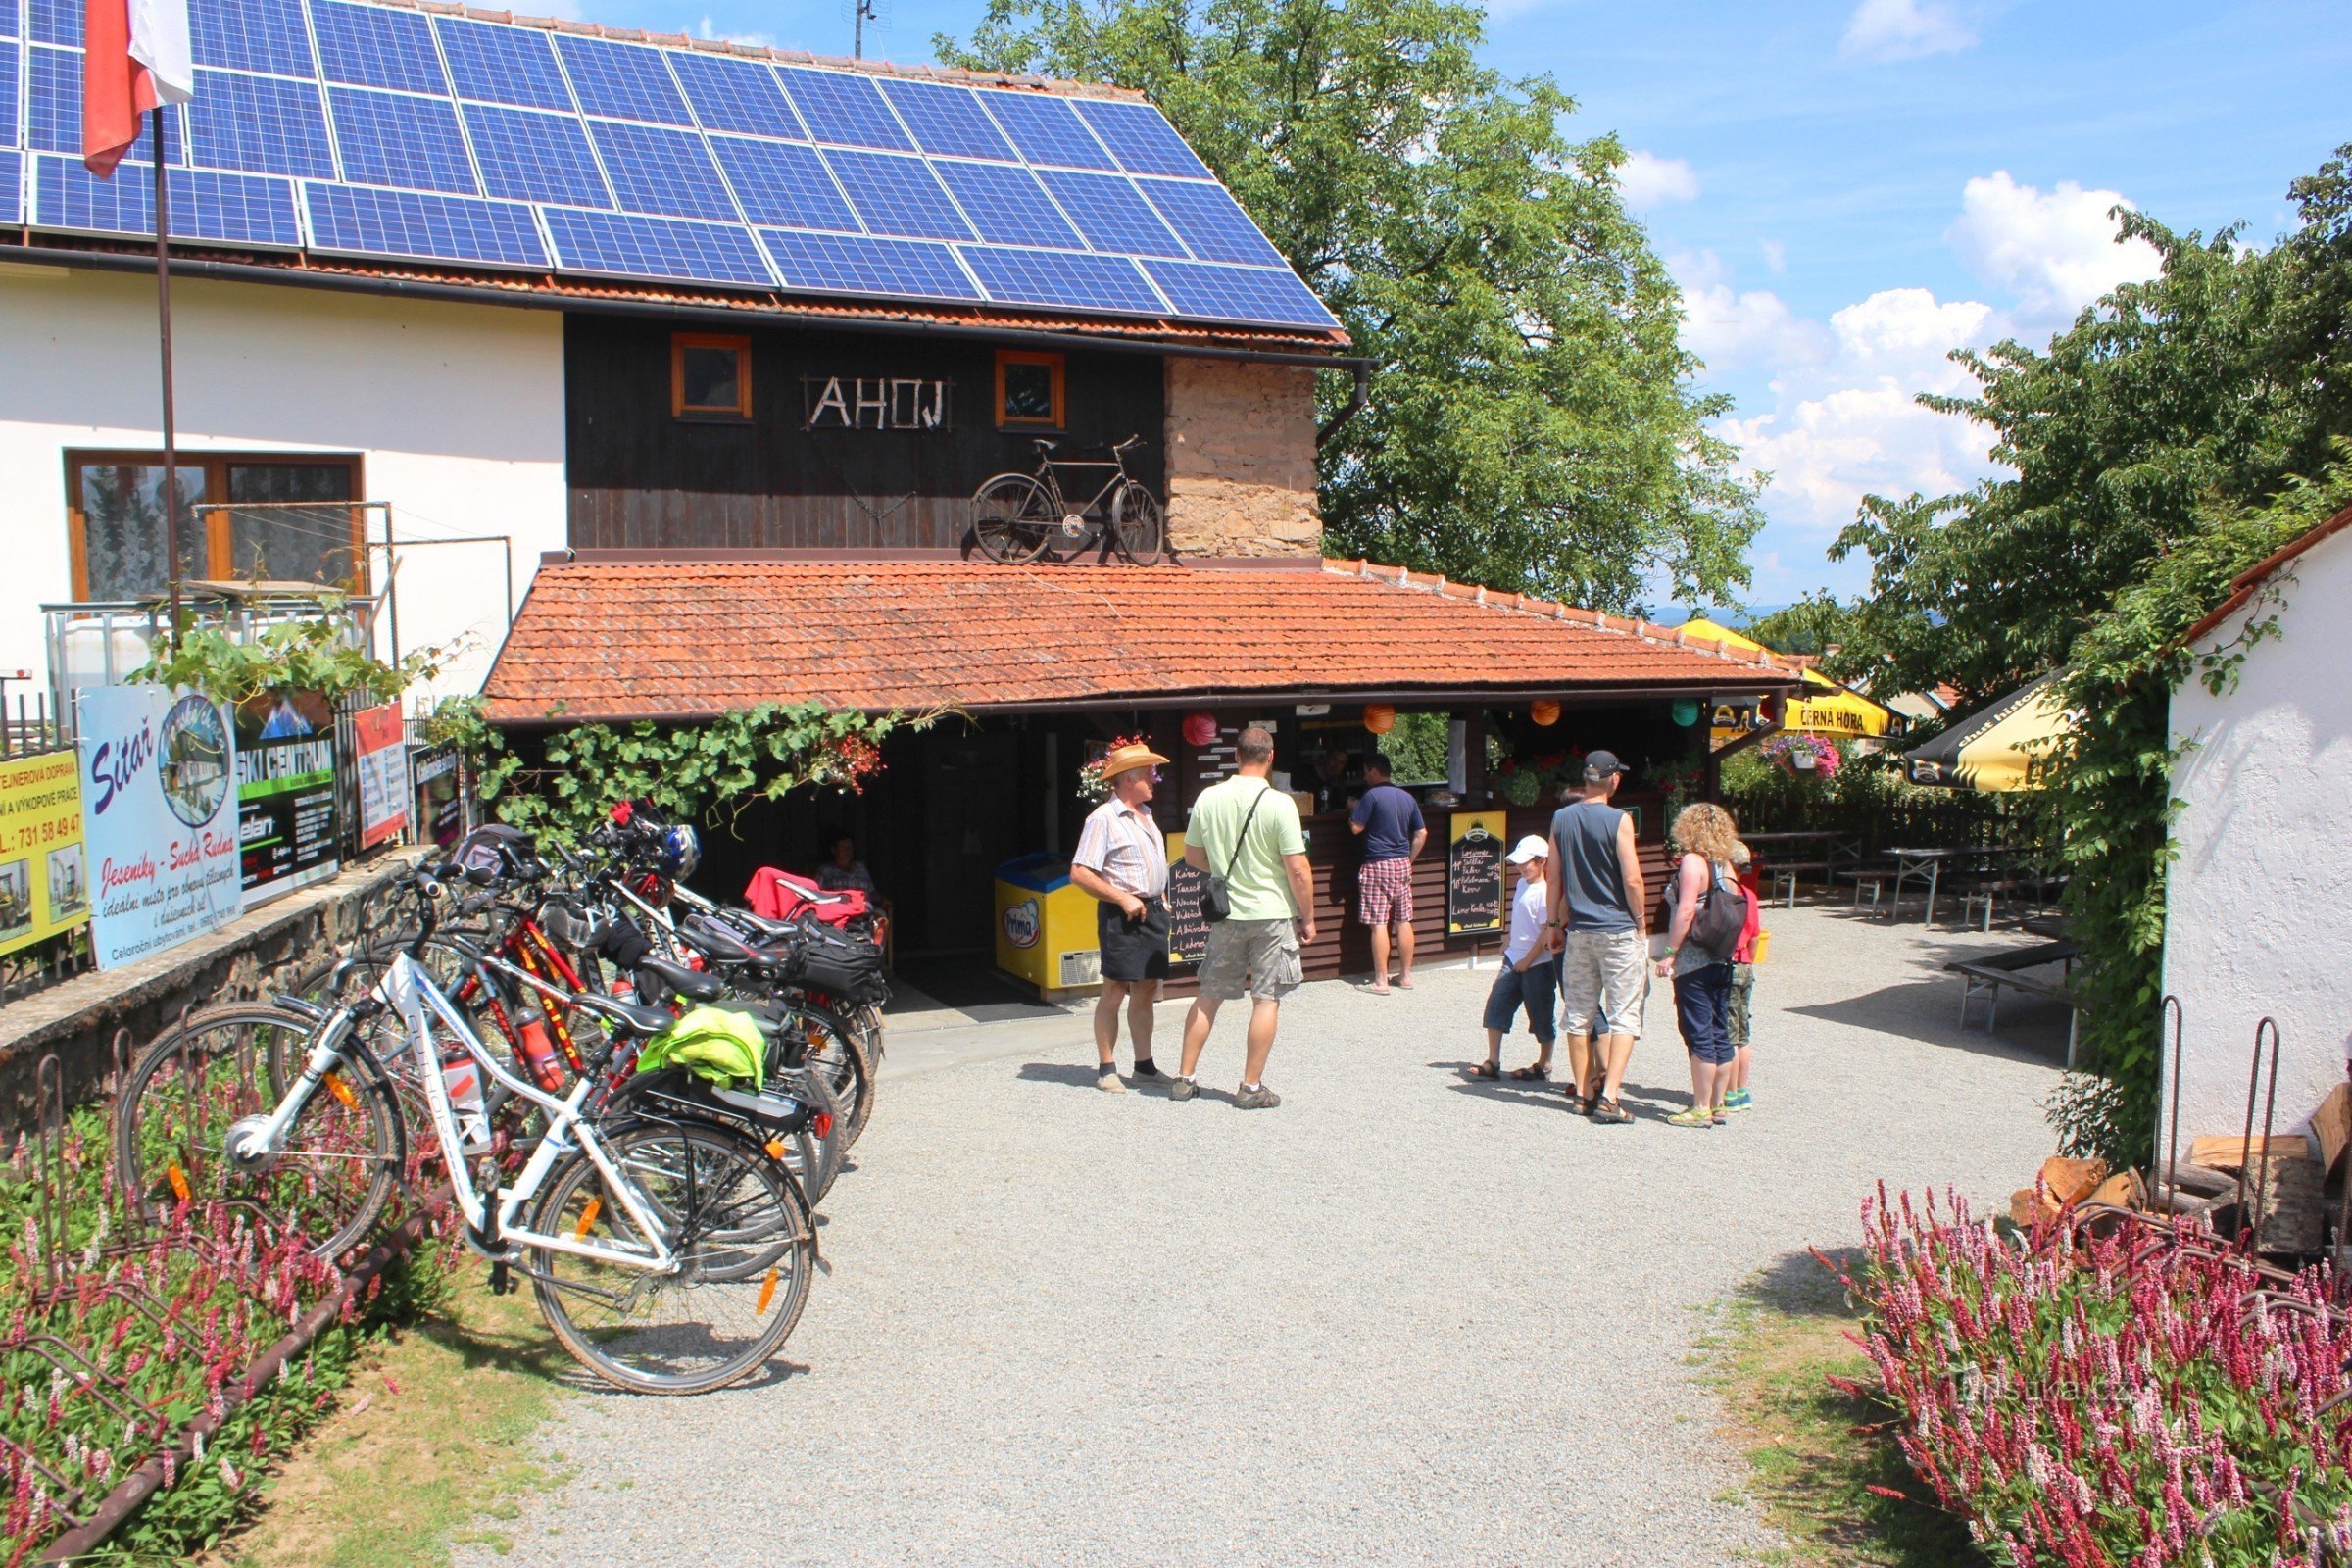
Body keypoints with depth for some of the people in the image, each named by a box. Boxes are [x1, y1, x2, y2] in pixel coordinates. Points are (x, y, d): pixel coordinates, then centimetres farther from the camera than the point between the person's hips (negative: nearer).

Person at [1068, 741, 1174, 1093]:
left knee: (1146, 991, 11)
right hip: (1122, 915, -8)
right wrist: (1122, 898, -18)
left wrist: (1161, 899, 16)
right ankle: (1106, 1070, 5)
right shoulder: (1103, 819, -11)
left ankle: (1144, 1064, 20)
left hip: (1152, 911, 8)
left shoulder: (1145, 814, 16)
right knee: (1115, 991, -3)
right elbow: (1079, 873, -16)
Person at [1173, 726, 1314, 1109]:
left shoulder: (1209, 798, -1)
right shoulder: (1279, 803, -14)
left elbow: (1192, 855, 10)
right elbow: (1297, 869, -13)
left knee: (1209, 995, 13)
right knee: (1267, 999, 5)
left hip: (1226, 912, 4)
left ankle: (1185, 1079, 17)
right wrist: (1307, 918, -2)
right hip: (1272, 913, -4)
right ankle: (1251, 1088, 8)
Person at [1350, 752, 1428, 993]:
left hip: (1378, 865, -6)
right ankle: (1406, 975, 16)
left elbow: (1356, 828, -11)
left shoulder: (1372, 795, -10)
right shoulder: (1407, 797, 10)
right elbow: (1421, 833, 12)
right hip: (1402, 864, 6)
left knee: (1378, 923, -4)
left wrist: (1352, 810, 8)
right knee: (1404, 921, 10)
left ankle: (1381, 980, -4)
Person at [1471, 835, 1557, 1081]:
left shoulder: (1545, 892, -17)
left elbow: (1547, 932, -19)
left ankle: (1543, 1066, 19)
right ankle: (1492, 1062, 7)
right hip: (1514, 959, 8)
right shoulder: (1522, 884, 9)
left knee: (1540, 1016, 5)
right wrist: (1511, 938, 17)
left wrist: (1527, 960, -15)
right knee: (1496, 1005, 2)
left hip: (1538, 964, -8)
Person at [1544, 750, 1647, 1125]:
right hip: (1619, 930, -5)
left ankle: (1583, 1091, 18)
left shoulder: (1561, 819, 4)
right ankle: (1609, 1096, -9)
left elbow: (1554, 878, 8)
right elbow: (1632, 880, -12)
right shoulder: (1618, 820, -10)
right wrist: (1642, 923, 0)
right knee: (1624, 1015, -1)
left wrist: (1554, 922, 17)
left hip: (1577, 930, 5)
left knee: (1579, 1013, 12)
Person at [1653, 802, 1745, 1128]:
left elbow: (1686, 910, -19)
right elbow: (1731, 913, 12)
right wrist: (1725, 949, 19)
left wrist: (1669, 953, -17)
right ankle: (1717, 1106, 17)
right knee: (1719, 1034, 11)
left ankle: (1701, 1110, -1)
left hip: (1694, 963, -8)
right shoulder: (1725, 866, 11)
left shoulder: (1692, 861, -11)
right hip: (1722, 961, 8)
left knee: (1699, 1034, -4)